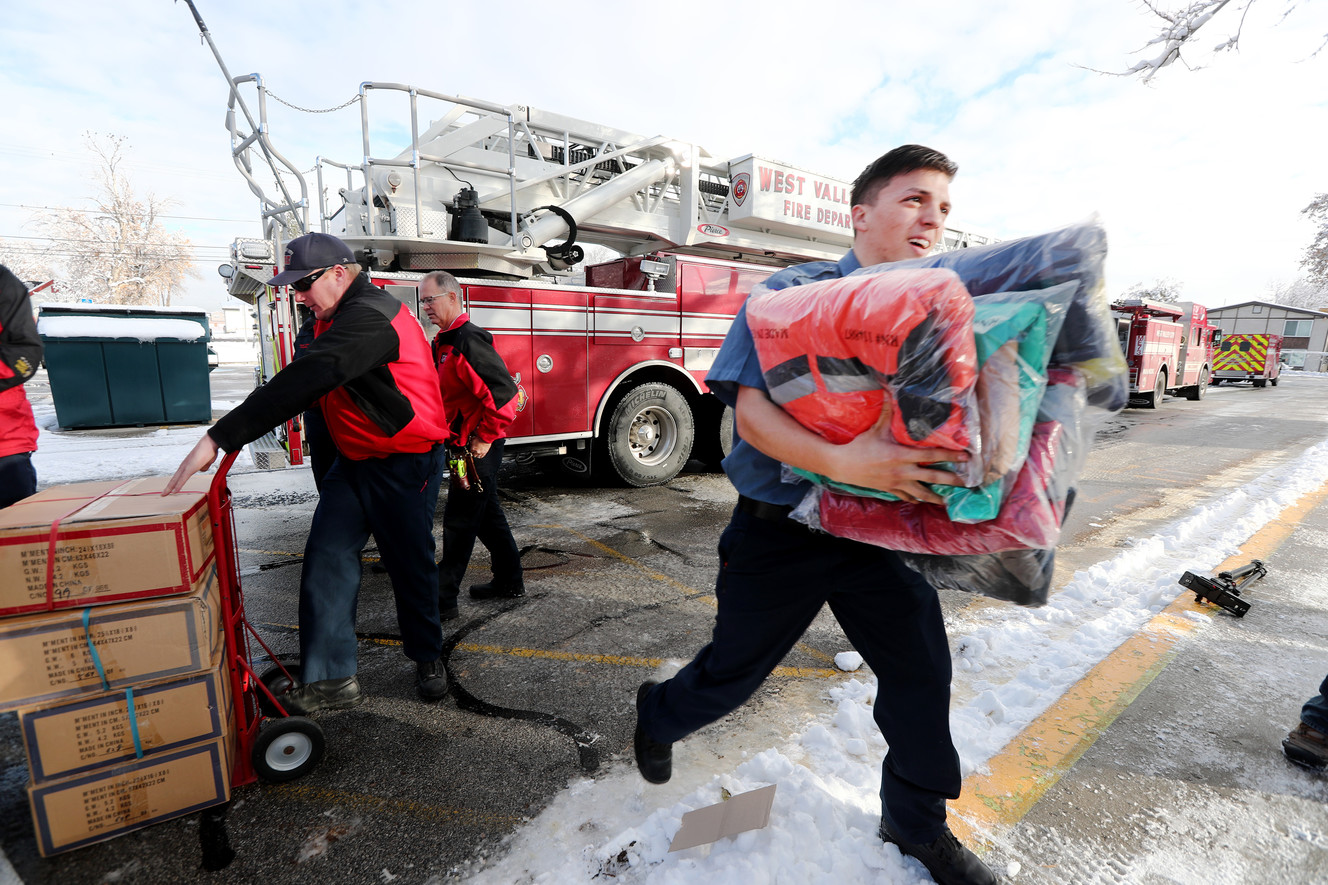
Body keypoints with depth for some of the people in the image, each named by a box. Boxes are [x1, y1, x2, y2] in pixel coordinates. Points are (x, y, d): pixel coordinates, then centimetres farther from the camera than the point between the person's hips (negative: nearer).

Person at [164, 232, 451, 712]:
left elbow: (304, 381, -33)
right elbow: (308, 382, 19)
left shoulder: (368, 317, -22)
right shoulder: (337, 317, 12)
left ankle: (427, 658, 27)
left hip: (405, 464, -9)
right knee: (327, 560, 2)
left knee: (411, 565, 5)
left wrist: (219, 438, -35)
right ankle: (331, 678, 10)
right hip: (354, 461, 9)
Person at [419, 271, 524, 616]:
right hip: (464, 445, 10)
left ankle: (443, 598, 8)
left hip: (478, 447, -10)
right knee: (487, 512, 16)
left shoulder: (470, 339, -17)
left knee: (459, 519, -3)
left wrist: (483, 438, -20)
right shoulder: (444, 341, 15)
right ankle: (509, 581, 29)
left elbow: (504, 391, -26)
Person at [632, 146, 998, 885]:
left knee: (923, 669, 8)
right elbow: (751, 412, -20)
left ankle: (917, 823, 37)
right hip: (783, 529, -4)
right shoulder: (795, 293, -10)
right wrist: (841, 461, -35)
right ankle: (660, 717, 48)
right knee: (734, 669, 13)